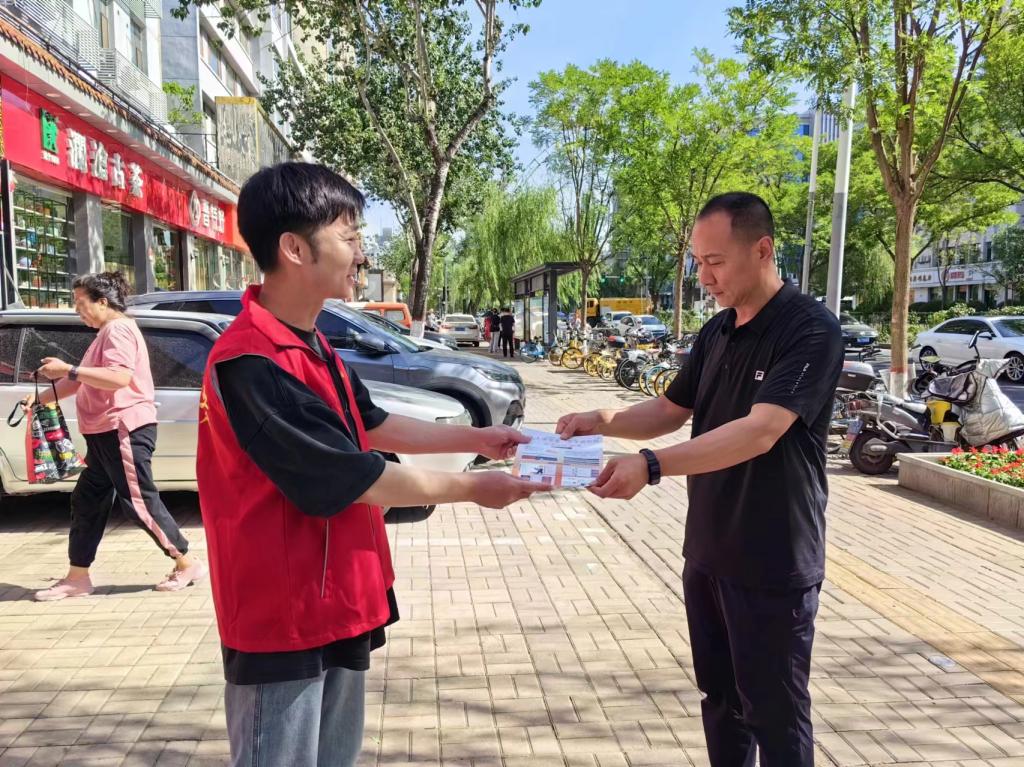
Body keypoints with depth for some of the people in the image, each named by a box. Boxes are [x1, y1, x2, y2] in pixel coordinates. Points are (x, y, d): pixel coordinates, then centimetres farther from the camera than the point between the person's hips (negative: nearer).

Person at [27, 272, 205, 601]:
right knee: (87, 501, 12)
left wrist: (68, 369, -25)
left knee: (139, 502, -6)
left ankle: (187, 564, 5)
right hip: (106, 432, 11)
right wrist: (41, 397, 16)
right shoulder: (106, 333, 21)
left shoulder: (118, 329, -13)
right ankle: (77, 577, 20)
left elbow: (119, 377, -28)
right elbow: (82, 381, 25)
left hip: (125, 429, -11)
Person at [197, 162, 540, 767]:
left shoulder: (312, 345, 6)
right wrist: (471, 488, -11)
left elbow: (372, 425, 16)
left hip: (336, 602, 9)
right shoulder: (251, 363, -26)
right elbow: (358, 479, -23)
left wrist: (478, 438, 13)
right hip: (284, 615, -9)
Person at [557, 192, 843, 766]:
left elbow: (759, 432, -28)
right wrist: (603, 421, -4)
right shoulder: (717, 332, 8)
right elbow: (671, 412, 14)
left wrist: (652, 466, -37)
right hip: (707, 552, 7)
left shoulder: (811, 330, -17)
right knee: (720, 699, 20)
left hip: (773, 564, -7)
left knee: (774, 714, 9)